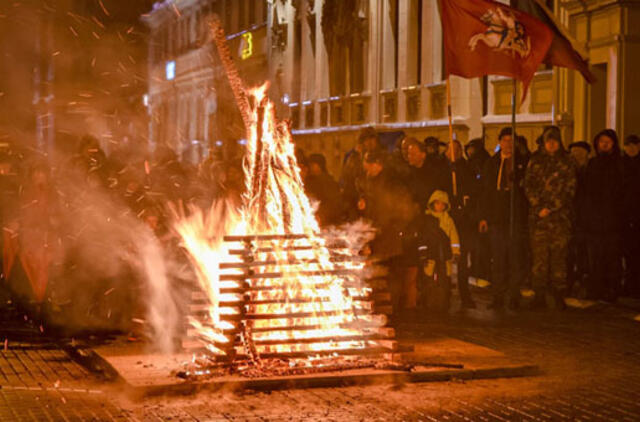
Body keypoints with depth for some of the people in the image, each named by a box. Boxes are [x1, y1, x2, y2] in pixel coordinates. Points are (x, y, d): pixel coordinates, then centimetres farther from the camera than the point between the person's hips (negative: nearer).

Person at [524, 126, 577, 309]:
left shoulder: (567, 162, 9)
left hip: (560, 215, -1)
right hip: (538, 216, 1)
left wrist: (551, 208, -7)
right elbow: (528, 186, 7)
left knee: (559, 254, -5)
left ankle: (559, 294, -2)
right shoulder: (535, 162, 13)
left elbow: (569, 189, 2)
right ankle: (539, 294, 0)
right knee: (539, 255, -3)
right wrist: (539, 207, -6)